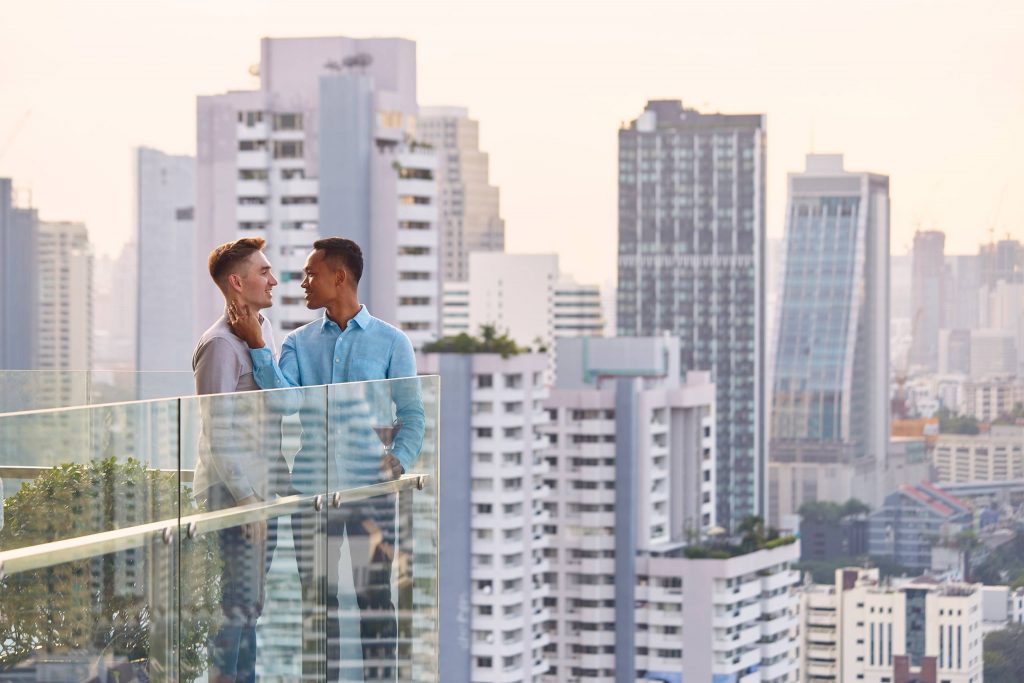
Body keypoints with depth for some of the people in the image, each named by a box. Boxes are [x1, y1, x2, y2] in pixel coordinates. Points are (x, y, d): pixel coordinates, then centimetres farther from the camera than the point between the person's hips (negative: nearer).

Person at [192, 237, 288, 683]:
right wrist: (246, 497, -20)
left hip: (263, 491, 9)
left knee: (251, 604, 13)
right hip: (234, 495, -9)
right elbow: (217, 433, -18)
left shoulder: (262, 332, 14)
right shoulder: (221, 344, -14)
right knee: (234, 604, -5)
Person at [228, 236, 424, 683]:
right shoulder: (299, 343, 11)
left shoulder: (390, 342, 4)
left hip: (370, 489, -2)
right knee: (317, 599, 6)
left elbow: (412, 414, 3)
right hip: (311, 489, 2)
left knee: (375, 596, 0)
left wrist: (399, 461, -12)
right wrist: (256, 346, -13)